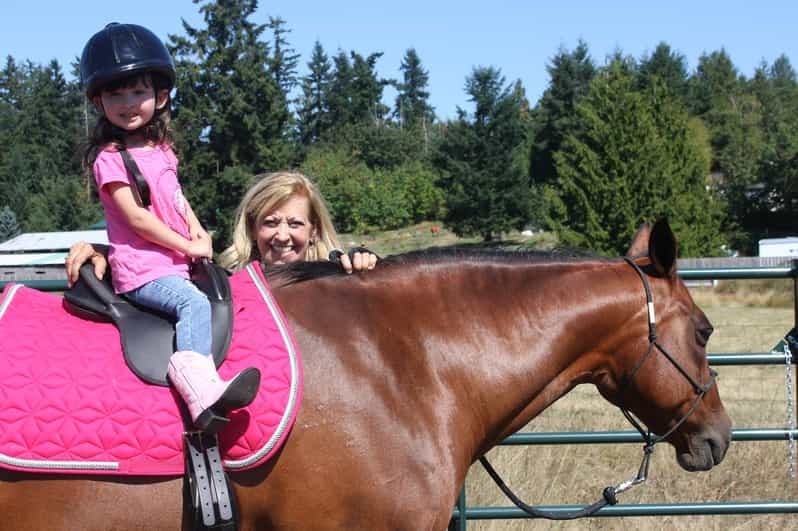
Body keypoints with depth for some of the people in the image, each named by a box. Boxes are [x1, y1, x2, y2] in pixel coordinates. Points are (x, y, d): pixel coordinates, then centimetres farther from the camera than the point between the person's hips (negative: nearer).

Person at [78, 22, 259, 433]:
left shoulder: (161, 150, 14)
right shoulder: (110, 158, -10)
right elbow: (136, 218, -15)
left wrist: (198, 231, 2)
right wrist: (186, 246, -13)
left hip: (176, 262, 9)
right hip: (141, 270, -9)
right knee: (193, 303, -30)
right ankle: (202, 395, -47)